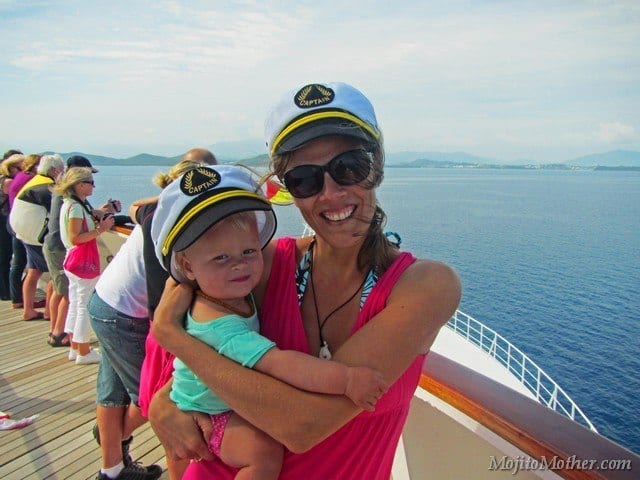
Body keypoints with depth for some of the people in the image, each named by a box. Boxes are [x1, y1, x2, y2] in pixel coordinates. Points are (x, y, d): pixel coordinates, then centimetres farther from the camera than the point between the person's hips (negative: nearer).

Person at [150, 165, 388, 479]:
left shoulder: (233, 293, -13)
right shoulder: (221, 325, -39)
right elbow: (281, 364, -49)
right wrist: (347, 379, -53)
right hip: (206, 418, -8)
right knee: (265, 449, -28)